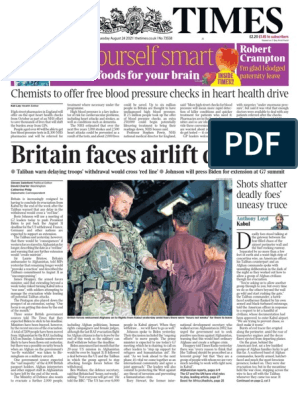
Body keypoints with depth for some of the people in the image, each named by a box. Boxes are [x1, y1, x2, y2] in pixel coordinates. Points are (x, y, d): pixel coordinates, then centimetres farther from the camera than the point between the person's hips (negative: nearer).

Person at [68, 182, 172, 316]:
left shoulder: (130, 229, 19)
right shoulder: (90, 222, 7)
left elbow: (145, 258, 11)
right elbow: (76, 253, -4)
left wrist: (159, 264, -10)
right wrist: (99, 236, -13)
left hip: (122, 296, 4)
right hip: (96, 295, -4)